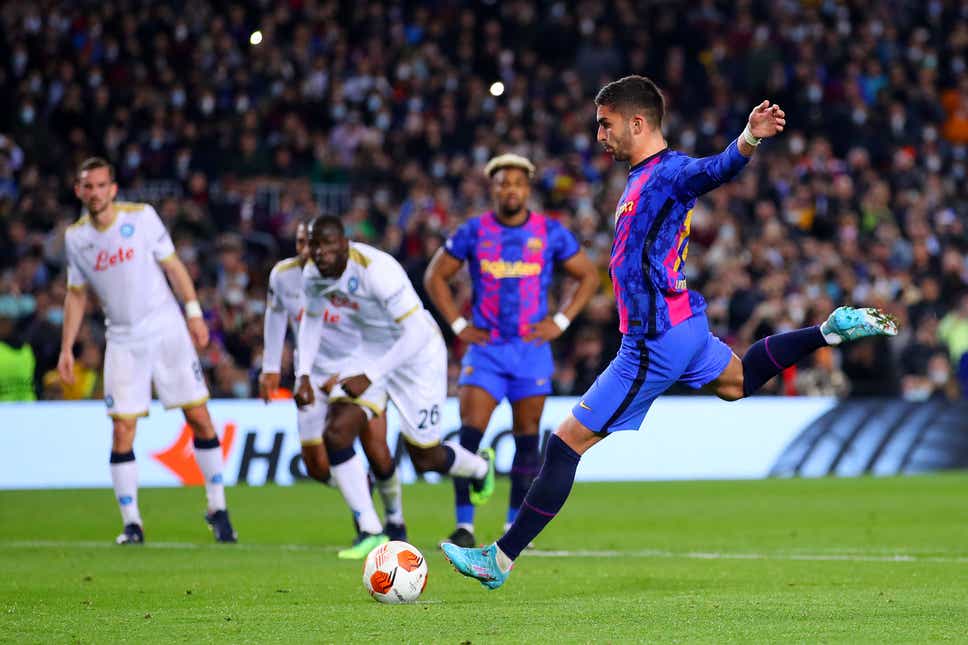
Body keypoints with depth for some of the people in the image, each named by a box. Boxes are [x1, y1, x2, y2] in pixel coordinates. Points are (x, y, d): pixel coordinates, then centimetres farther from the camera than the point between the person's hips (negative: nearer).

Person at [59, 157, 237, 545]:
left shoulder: (141, 216, -5)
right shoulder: (75, 237, 3)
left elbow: (172, 266, 0)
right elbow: (76, 294, 12)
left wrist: (194, 312, -6)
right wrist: (66, 348, 8)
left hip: (167, 330, -2)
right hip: (123, 340, 2)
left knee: (199, 417, -3)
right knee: (122, 430, -7)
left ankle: (217, 509, 8)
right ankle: (131, 524, 0)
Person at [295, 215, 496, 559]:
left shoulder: (377, 270, -33)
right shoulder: (313, 274, -10)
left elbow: (417, 332, -34)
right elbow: (311, 319, 12)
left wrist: (370, 377, -36)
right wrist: (304, 375, 0)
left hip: (418, 353, -6)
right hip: (373, 349, 6)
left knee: (424, 459, 3)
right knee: (336, 433, -14)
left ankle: (480, 466, 40)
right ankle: (371, 532, -5)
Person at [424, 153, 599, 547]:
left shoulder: (551, 234, 0)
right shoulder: (474, 232, 0)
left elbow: (588, 276, 10)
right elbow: (435, 277, 10)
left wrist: (561, 322, -1)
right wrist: (458, 325, 1)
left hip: (532, 348, 1)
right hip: (485, 348, 0)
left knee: (527, 439, 3)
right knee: (469, 436, -11)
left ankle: (515, 525, 13)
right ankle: (464, 527, -7)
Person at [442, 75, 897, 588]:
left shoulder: (669, 172, -21)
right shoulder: (643, 175, 8)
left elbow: (719, 168, -42)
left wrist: (750, 138, -60)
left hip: (653, 345, -10)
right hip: (683, 324, 10)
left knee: (567, 444, -6)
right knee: (736, 382, 37)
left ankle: (500, 560, -3)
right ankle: (832, 330, 31)